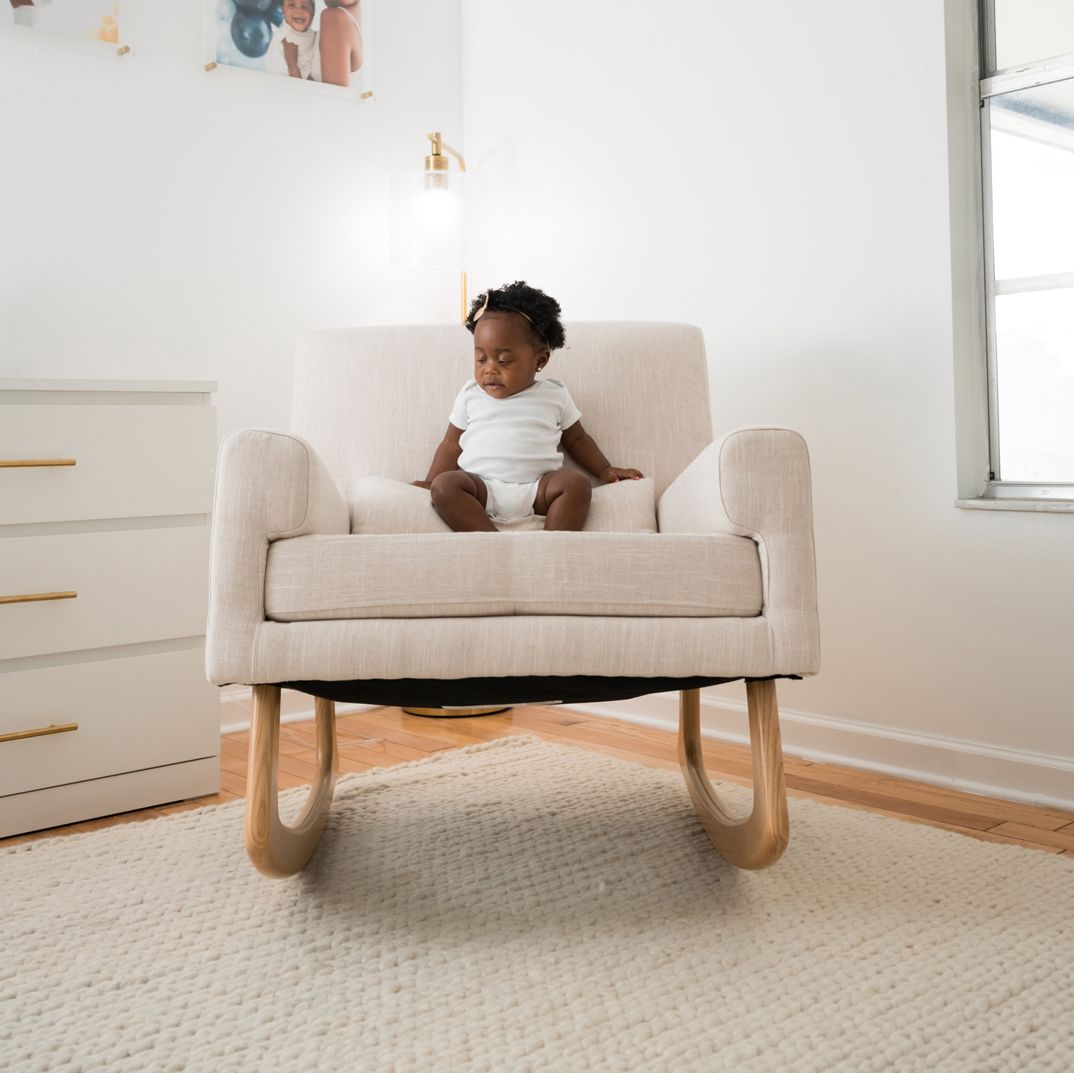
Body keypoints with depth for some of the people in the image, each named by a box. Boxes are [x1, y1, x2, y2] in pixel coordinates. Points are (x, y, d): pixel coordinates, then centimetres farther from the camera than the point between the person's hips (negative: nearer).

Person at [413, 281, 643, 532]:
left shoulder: (554, 396, 12)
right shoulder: (471, 395, 14)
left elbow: (576, 440, 24)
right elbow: (452, 444, 20)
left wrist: (604, 470, 14)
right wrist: (431, 482, 9)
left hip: (537, 489, 0)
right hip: (480, 489, 0)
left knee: (576, 483, -27)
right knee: (444, 485, -29)